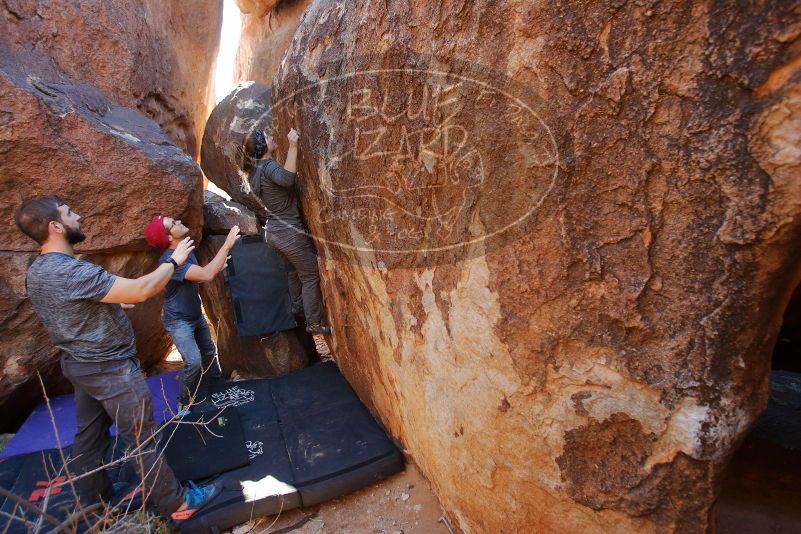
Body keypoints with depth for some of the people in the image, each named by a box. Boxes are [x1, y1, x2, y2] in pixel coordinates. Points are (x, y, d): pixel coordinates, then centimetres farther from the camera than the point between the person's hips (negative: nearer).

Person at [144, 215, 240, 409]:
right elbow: (206, 275, -41)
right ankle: (185, 404, 5)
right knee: (194, 361, -19)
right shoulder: (170, 260, -29)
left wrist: (218, 268, -1)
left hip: (196, 315, 9)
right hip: (178, 320, -8)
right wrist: (227, 245, -38)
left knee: (210, 352, 17)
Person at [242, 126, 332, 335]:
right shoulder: (268, 166, -21)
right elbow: (287, 178, -44)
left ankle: (297, 306, 45)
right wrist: (293, 145, -39)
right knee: (311, 277, 3)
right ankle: (314, 323, 12)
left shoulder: (256, 169, 8)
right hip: (290, 233, -10)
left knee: (293, 271, 28)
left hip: (274, 231, 10)